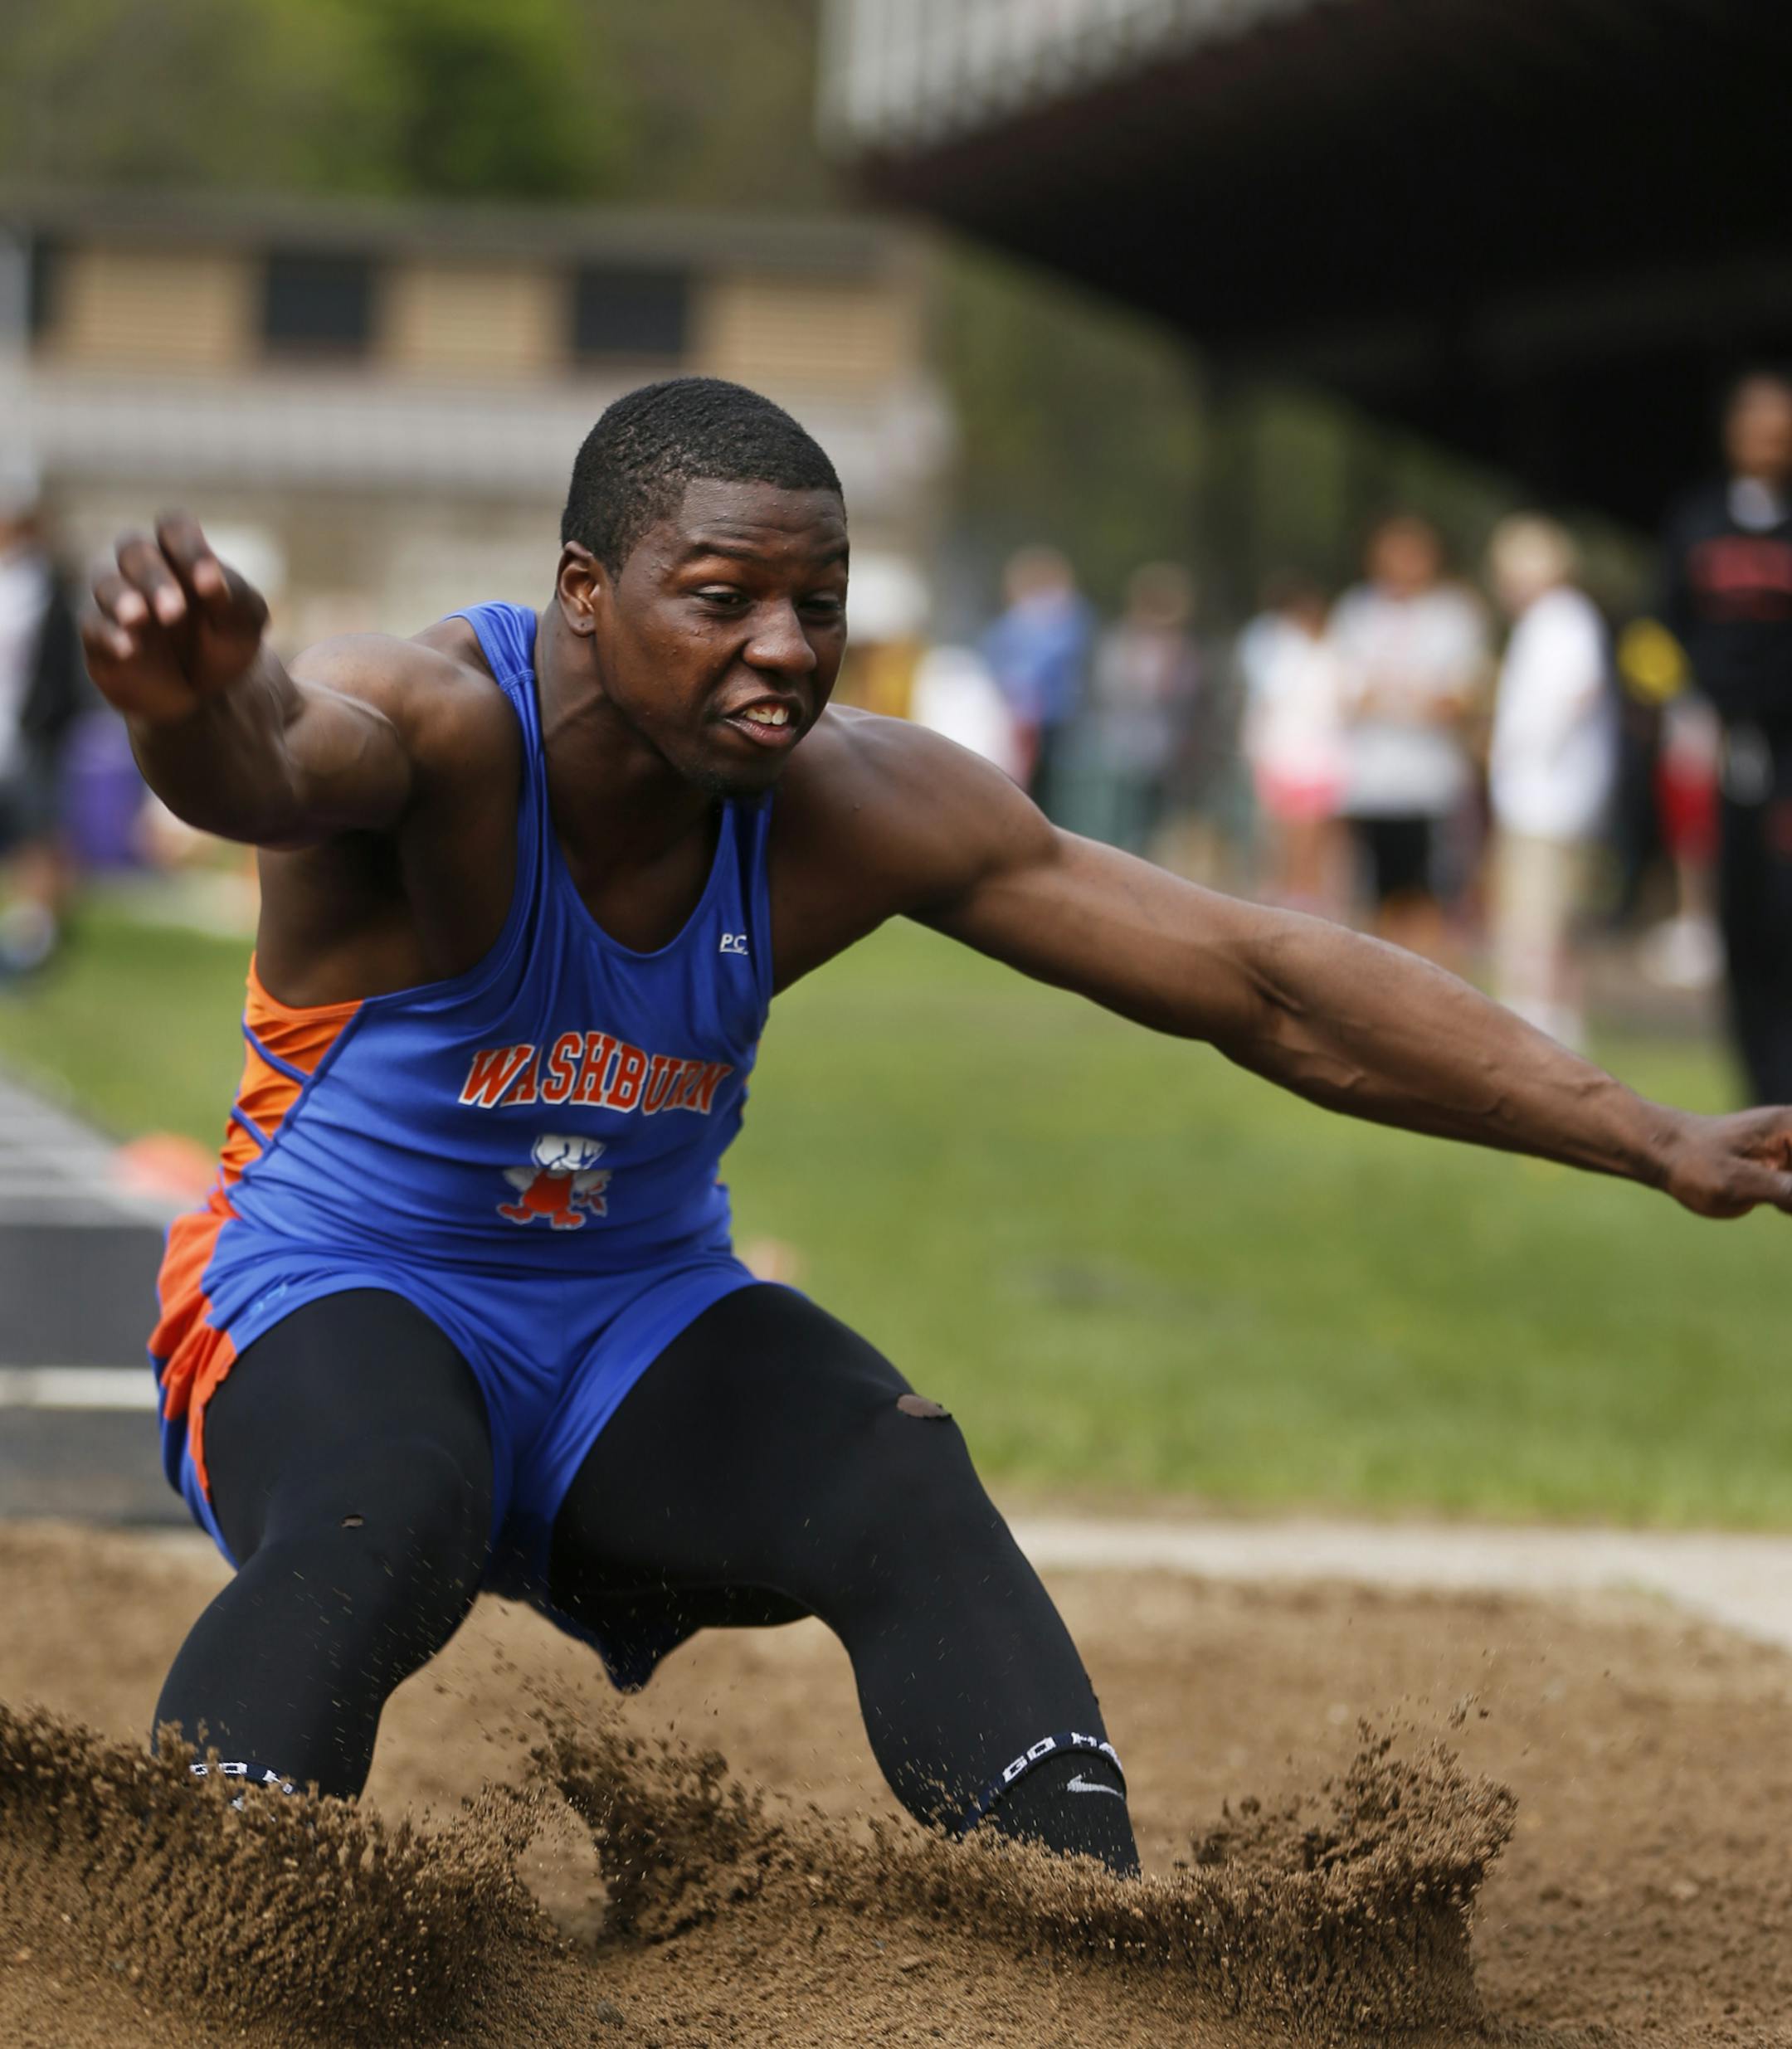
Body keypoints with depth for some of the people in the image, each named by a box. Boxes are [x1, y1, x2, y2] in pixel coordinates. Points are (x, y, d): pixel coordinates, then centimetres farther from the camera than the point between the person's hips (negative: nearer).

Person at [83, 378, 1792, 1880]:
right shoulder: (432, 726, -24)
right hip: (333, 1297, -4)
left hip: (639, 1317, 4)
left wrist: (1652, 1141, -16)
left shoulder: (856, 804, -12)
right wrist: (190, 700, -79)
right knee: (379, 1529, -36)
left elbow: (1261, 986, -11)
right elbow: (274, 756, -51)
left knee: (910, 1502, -23)